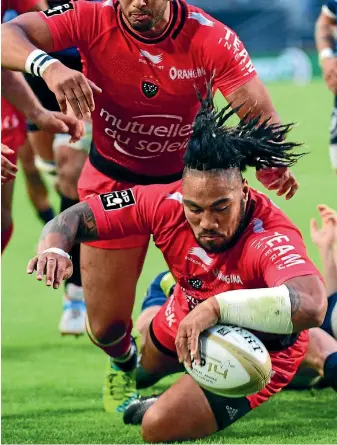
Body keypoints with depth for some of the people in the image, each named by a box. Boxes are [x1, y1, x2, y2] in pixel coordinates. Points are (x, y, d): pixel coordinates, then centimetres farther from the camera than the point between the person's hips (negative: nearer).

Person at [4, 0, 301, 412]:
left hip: (186, 177, 0)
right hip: (112, 183, 0)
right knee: (107, 326, 5)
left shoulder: (209, 38, -24)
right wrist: (46, 65, -54)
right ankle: (123, 364, 43)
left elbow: (258, 109, -27)